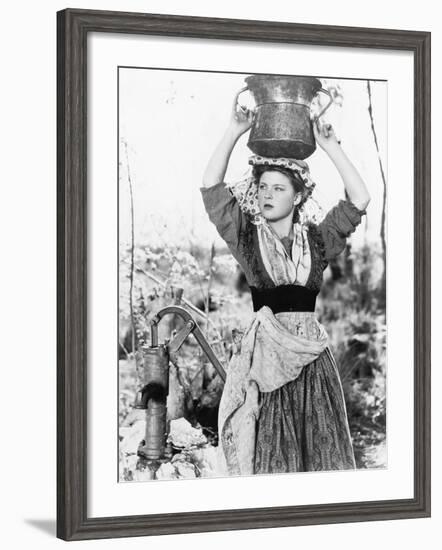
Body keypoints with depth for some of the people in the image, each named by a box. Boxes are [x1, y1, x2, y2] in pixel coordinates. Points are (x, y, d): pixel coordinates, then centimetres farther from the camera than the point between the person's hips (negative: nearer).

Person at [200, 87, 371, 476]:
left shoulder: (317, 240, 6)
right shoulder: (247, 238, 3)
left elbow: (359, 199, -3)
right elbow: (211, 187, -5)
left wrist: (330, 146, -5)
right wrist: (235, 131, -9)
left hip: (312, 354, 1)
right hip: (265, 353, -1)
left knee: (321, 450, 2)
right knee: (268, 456, -2)